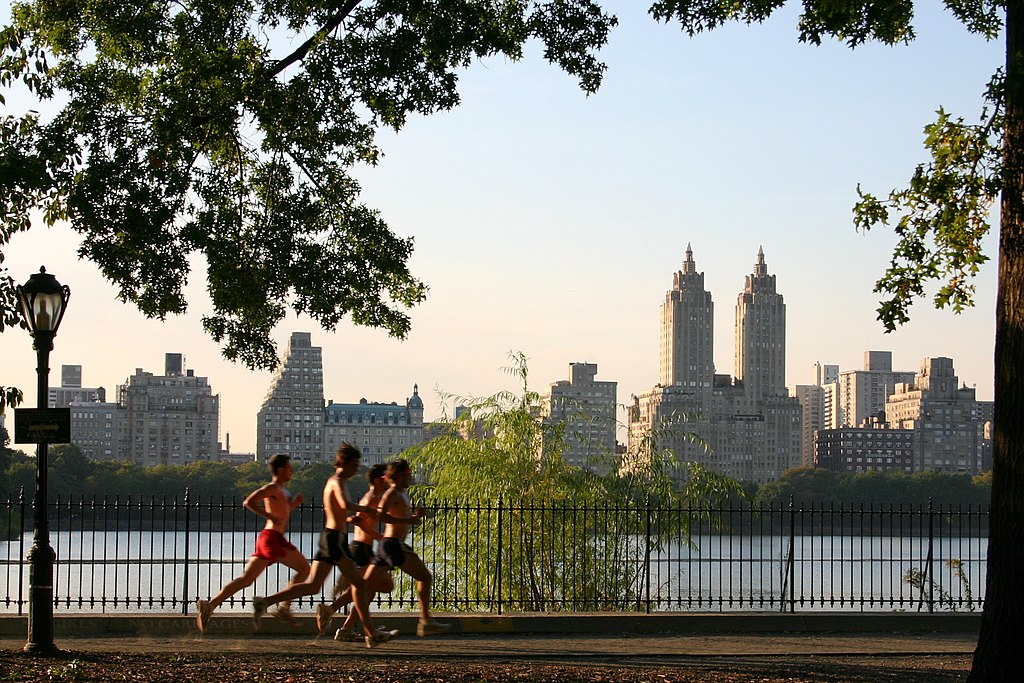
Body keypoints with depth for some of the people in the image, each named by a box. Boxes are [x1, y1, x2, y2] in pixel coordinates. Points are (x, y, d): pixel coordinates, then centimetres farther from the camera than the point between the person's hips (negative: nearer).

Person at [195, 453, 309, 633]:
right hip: (273, 537, -9)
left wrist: (294, 503, 17)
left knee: (245, 580, 2)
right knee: (304, 568, -3)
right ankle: (284, 608, -6)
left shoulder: (281, 491, 24)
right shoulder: (272, 488, -5)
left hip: (266, 539, 9)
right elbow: (248, 502, -15)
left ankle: (210, 605, -7)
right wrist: (269, 516, -17)